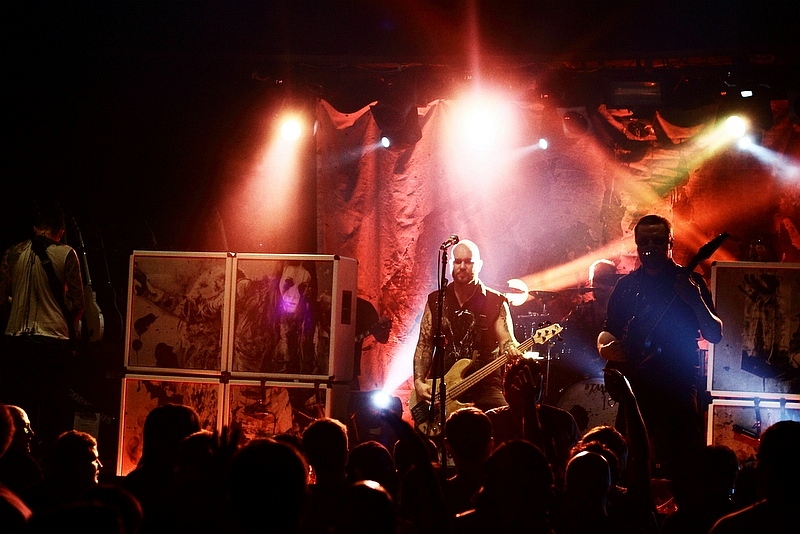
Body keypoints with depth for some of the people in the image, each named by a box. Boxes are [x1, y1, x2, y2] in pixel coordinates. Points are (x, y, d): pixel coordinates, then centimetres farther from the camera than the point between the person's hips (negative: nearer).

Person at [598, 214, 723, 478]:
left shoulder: (689, 282, 3)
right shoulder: (627, 286, 13)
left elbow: (714, 335, -4)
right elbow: (609, 330, 19)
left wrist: (696, 302, -21)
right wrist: (604, 345, -4)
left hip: (678, 385, -3)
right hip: (633, 386, 3)